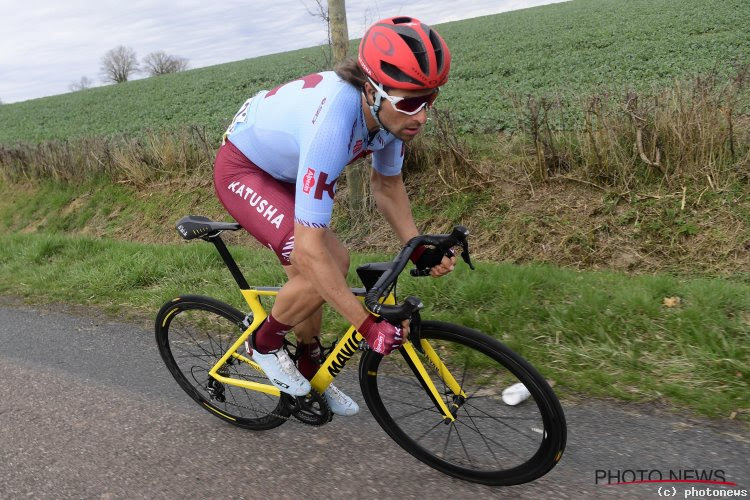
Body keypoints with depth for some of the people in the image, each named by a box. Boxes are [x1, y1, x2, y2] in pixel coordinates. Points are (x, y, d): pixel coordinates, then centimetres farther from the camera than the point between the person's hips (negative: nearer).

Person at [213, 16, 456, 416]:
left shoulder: (391, 109, -18)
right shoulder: (332, 123, -42)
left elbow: (387, 184, 1)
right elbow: (309, 248, -41)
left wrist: (419, 250, -9)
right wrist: (368, 325, -36)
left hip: (285, 170, 8)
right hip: (242, 170, -7)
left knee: (334, 264, 7)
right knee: (316, 271, -23)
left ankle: (309, 370, 29)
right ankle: (263, 343, 8)